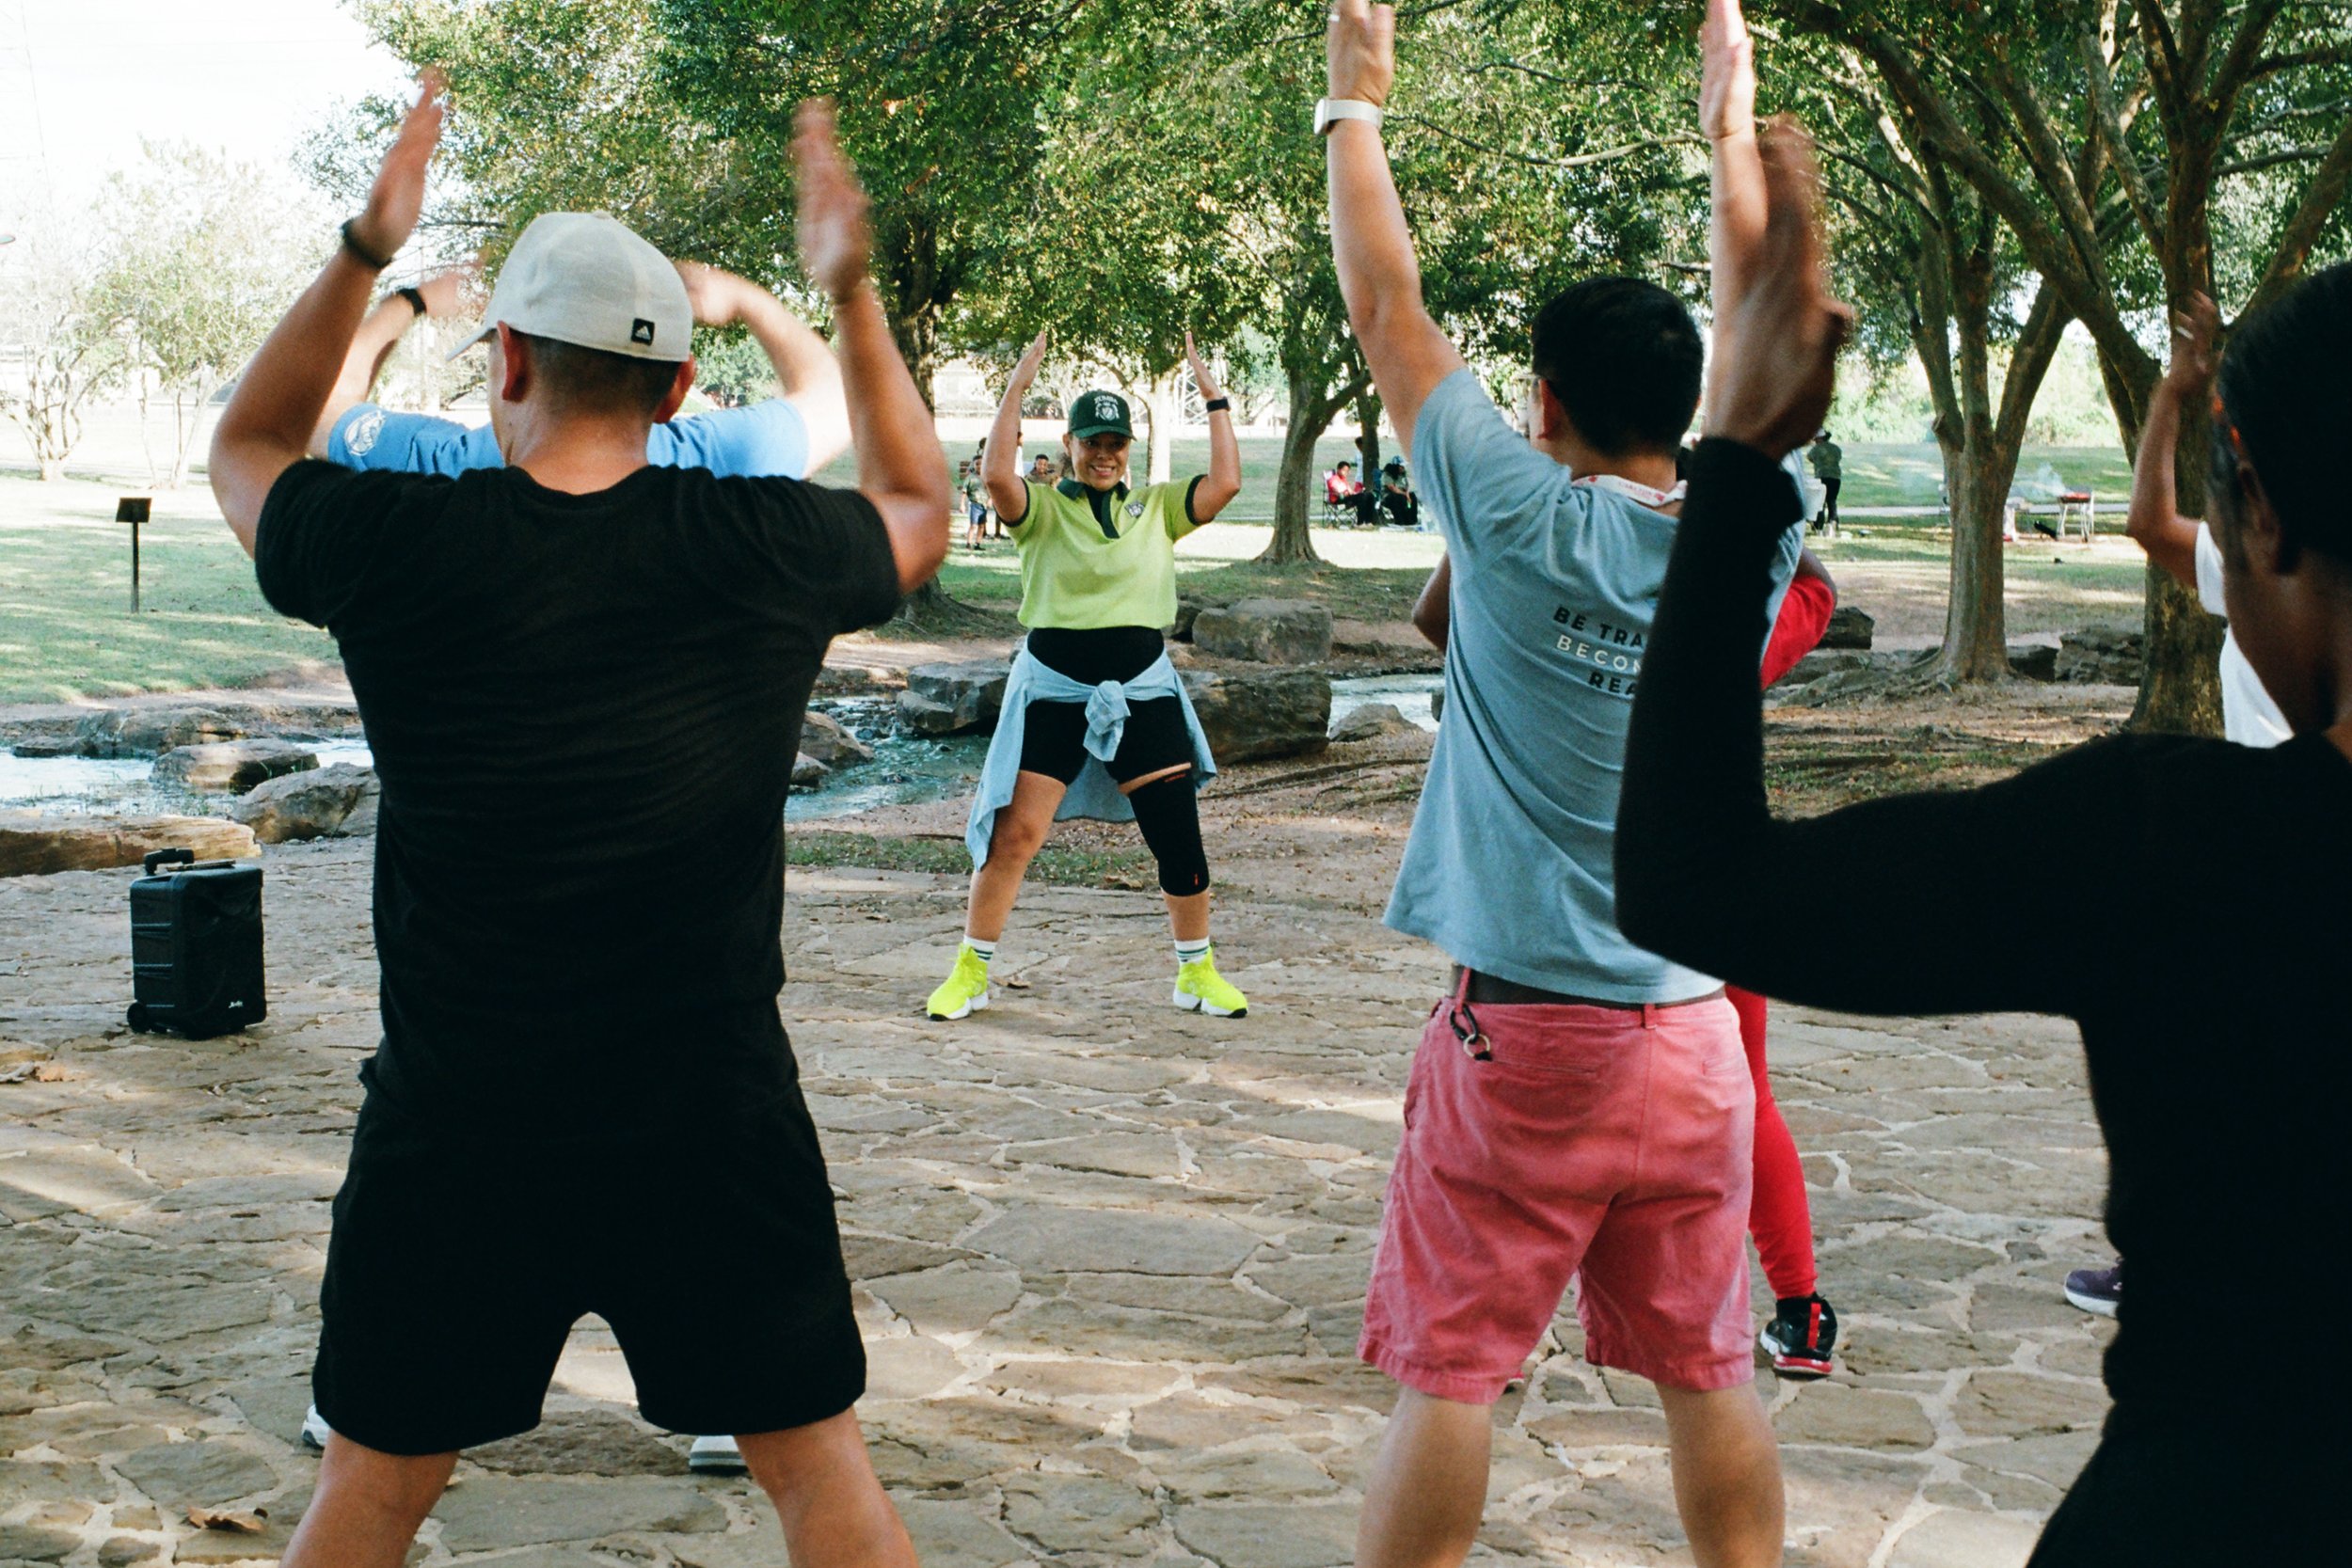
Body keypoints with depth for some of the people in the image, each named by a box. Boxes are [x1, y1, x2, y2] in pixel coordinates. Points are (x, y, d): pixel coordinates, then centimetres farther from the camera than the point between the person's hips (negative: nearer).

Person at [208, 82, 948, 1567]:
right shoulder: (763, 546, -7)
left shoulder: (396, 542, -9)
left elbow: (245, 448, 15)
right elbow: (919, 509, 17)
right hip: (713, 1114, 0)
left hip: (454, 1126, 0)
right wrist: (853, 288, 19)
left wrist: (363, 250, 13)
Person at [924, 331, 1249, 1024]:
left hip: (1142, 690, 2)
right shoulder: (1043, 507, -1)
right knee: (1015, 832, -4)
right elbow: (996, 476, -20)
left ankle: (1197, 972, 19)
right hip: (1053, 688, -2)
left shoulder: (1157, 507, 7)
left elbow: (1225, 481, -5)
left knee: (1178, 833, 2)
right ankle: (971, 972, 11)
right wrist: (1017, 388, -18)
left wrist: (1213, 396, -4)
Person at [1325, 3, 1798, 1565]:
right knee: (1709, 1372, 14)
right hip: (1691, 1036, 4)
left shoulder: (1522, 522, -12)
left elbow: (1388, 306, -3)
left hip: (1521, 1035, -3)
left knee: (1447, 1373, 5)